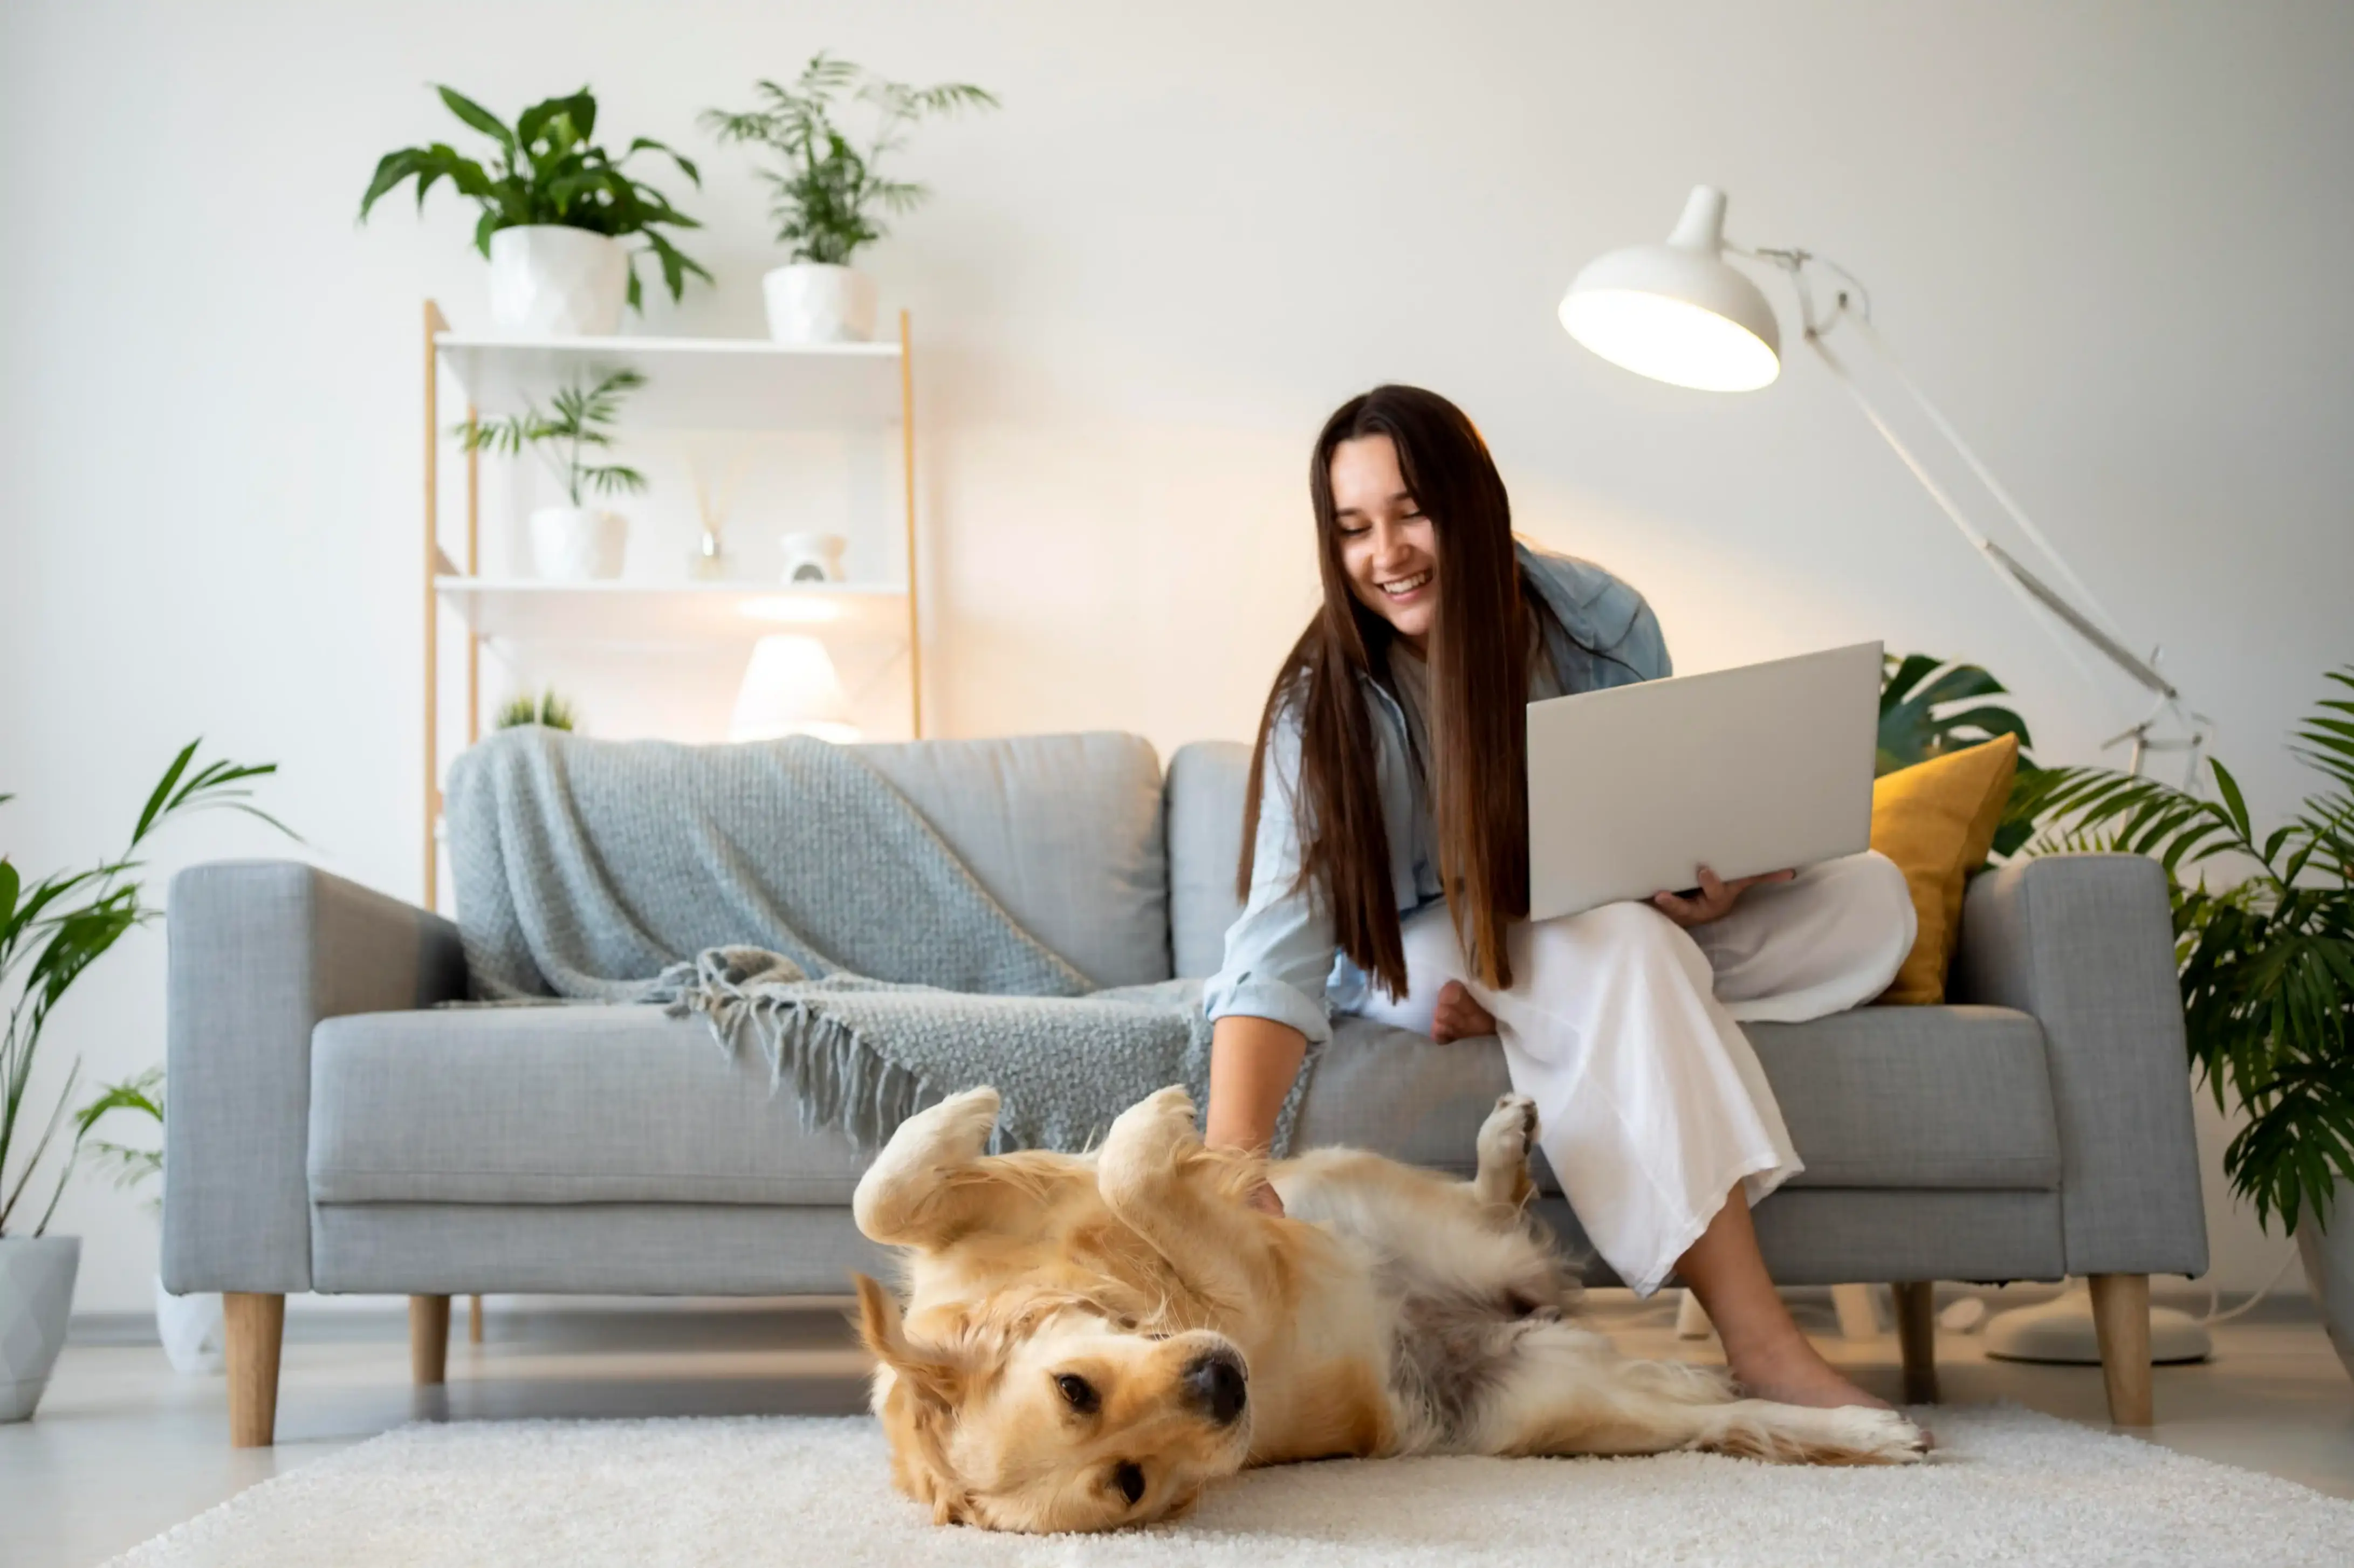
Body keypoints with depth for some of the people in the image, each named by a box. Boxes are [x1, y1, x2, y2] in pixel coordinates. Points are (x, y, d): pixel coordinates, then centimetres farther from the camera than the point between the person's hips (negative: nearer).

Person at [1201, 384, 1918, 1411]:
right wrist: (1232, 1146, -50)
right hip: (1419, 958, -4)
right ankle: (1758, 1348, -37)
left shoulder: (1598, 620, -13)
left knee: (1870, 901, -15)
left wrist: (1721, 879, -25)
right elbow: (1281, 941, -33)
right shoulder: (1327, 702, -22)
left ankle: (1515, 1014, -24)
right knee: (1624, 951, -36)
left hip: (1624, 933, 5)